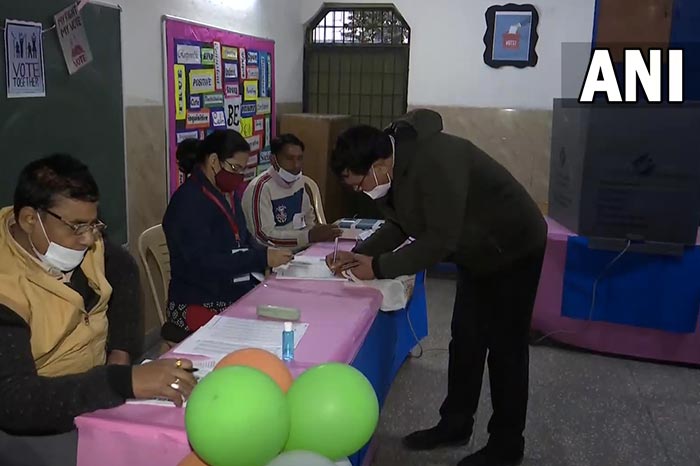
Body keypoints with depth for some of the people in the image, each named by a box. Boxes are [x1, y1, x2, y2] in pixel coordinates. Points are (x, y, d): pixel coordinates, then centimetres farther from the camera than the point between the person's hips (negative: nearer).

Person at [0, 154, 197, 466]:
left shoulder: (75, 237, -6)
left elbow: (122, 269, 13)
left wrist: (122, 349, -1)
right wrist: (125, 382, -45)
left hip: (98, 380, 7)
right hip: (30, 422, -6)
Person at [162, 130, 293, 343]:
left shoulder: (227, 194, 14)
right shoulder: (187, 202, -14)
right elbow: (205, 262, -21)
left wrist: (267, 255, -1)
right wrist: (263, 258, -22)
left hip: (236, 297, 9)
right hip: (200, 307, -9)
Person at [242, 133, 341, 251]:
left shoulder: (298, 179, 6)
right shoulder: (261, 188, -18)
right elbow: (264, 235, -23)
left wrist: (317, 231, 1)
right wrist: (309, 236, -27)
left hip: (302, 249, 8)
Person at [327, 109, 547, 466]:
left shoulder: (435, 161, -35)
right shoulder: (397, 163, -7)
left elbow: (440, 240, -35)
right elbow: (401, 225, 3)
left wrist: (379, 267, -28)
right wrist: (359, 255, -10)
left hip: (514, 249, -8)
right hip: (477, 253, 9)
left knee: (504, 347, 0)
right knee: (464, 340, 14)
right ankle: (455, 424, 29)